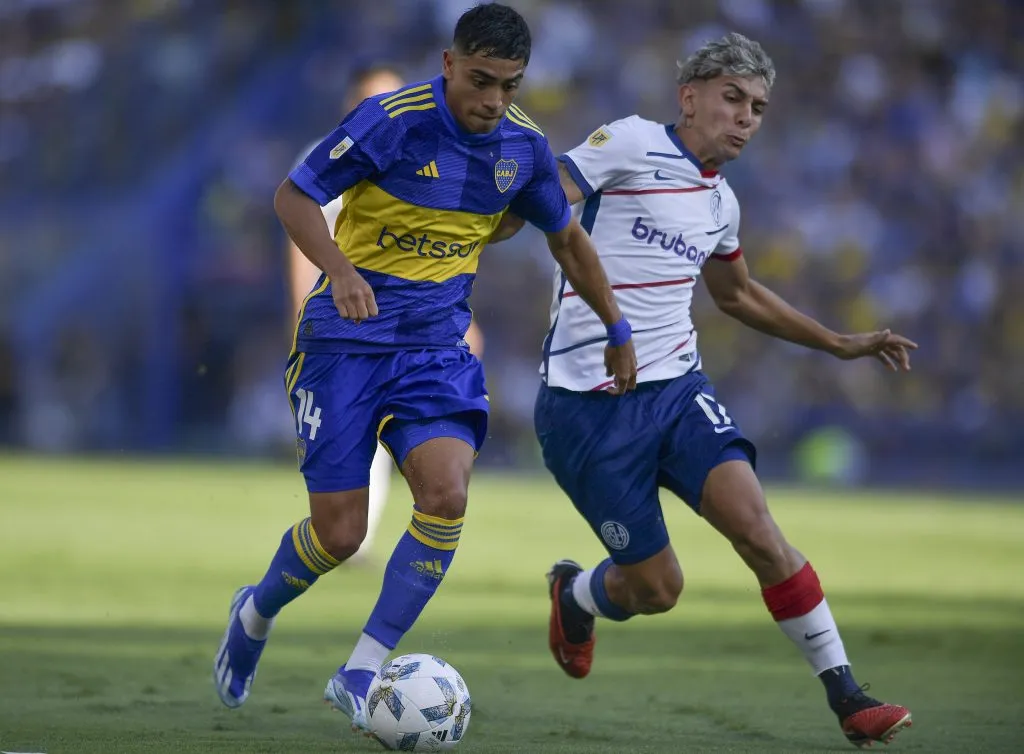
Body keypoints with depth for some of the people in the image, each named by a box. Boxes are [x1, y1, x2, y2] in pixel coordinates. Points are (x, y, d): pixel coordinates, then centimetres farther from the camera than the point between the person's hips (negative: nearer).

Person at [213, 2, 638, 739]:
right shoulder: (392, 120, -16)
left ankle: (362, 673, -10)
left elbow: (567, 238, 16)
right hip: (347, 340, -4)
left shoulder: (524, 146, -1)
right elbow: (294, 196, -11)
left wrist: (617, 331, 19)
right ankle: (256, 615, 31)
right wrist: (340, 271, -28)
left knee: (447, 493, -22)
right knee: (339, 533, -4)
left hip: (436, 346, 4)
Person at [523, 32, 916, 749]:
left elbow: (737, 293, 32)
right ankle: (574, 594, 35)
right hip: (590, 403, -5)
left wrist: (841, 343, 32)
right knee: (656, 589, -1)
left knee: (755, 526, -18)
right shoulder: (633, 144, -7)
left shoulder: (720, 202, 15)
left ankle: (846, 696, -15)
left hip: (677, 387, 5)